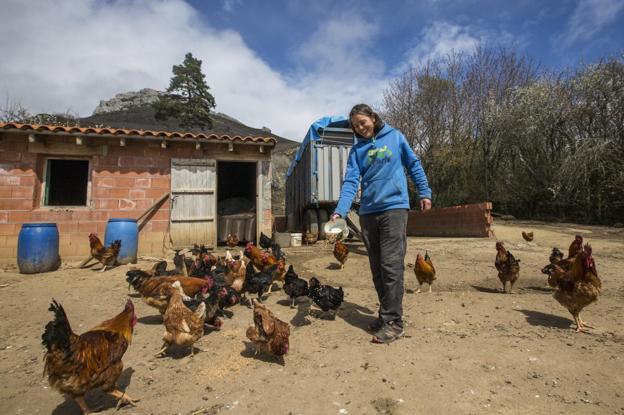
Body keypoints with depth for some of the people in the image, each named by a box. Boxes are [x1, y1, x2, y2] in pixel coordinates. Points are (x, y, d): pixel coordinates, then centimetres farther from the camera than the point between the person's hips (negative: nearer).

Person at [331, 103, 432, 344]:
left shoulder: (394, 136, 6)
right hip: (368, 213, 4)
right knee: (377, 268, 10)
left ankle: (393, 321, -1)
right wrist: (340, 211, -15)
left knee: (391, 265, -10)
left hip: (394, 208, -4)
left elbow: (414, 165, 12)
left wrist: (424, 192, 8)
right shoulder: (356, 150, 10)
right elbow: (350, 182, -2)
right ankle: (385, 314, 23)